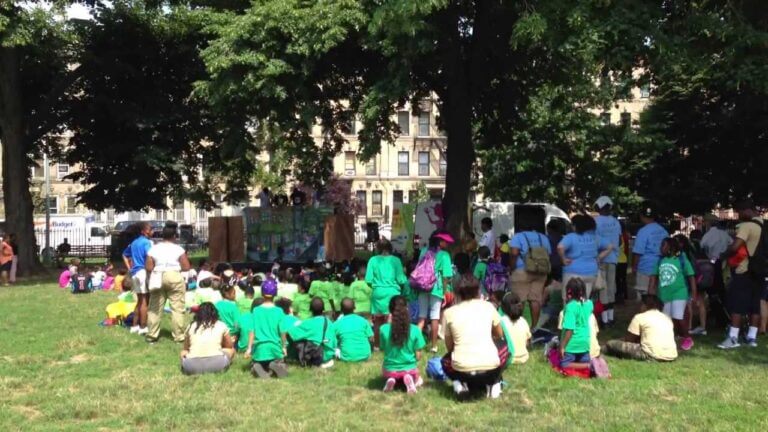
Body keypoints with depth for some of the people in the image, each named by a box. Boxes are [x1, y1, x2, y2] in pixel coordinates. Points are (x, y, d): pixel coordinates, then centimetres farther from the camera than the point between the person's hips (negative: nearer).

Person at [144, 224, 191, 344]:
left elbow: (148, 268, 1)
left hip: (158, 278, 3)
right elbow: (186, 267, -5)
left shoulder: (153, 249, 5)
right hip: (174, 277, -3)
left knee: (155, 307, 11)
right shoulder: (178, 249, -3)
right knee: (177, 308, 2)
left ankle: (152, 335, 14)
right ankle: (178, 336, 3)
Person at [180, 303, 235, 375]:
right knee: (231, 350, 28)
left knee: (183, 352, 34)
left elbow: (186, 348, 30)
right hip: (217, 365, -1)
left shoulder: (191, 326, 18)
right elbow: (230, 346, 29)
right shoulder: (221, 325, 15)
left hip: (192, 367, 1)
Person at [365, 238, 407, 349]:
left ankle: (377, 344, 21)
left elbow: (368, 280, -4)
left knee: (378, 319, 13)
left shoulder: (373, 260, -1)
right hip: (393, 292, -1)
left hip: (378, 292, 1)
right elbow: (401, 280, -4)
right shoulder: (396, 260, -2)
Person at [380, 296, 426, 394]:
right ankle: (409, 379, -1)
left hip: (390, 370, 1)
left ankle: (391, 380, 5)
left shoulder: (384, 329, -17)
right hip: (409, 369, -1)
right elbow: (418, 356, -10)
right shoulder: (415, 330, -17)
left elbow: (384, 350, -1)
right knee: (418, 381, 35)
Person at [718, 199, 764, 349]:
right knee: (754, 305, 11)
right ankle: (752, 337, 14)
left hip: (745, 271, -8)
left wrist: (724, 255, -8)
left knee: (737, 304, -3)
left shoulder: (747, 225, -17)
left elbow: (735, 247, -25)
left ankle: (733, 338, -5)